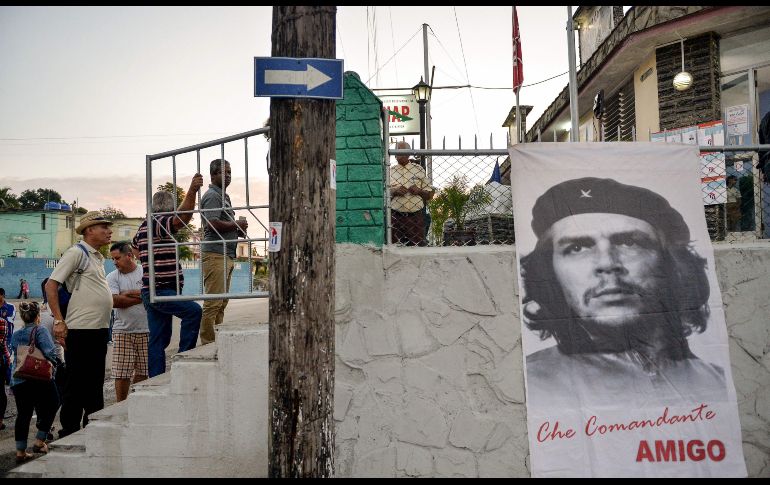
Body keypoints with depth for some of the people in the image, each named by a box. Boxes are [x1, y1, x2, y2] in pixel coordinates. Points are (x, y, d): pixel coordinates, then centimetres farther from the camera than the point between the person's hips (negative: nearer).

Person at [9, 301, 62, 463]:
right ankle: (39, 442, 11)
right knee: (48, 409, 13)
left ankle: (20, 451, 12)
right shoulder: (41, 330, -7)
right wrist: (55, 362, 0)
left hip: (18, 381, 5)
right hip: (40, 380, -5)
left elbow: (15, 354, 16)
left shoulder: (15, 335, 11)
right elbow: (50, 353, -18)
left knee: (23, 414, 10)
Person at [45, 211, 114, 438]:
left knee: (95, 383, 14)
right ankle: (69, 434, 8)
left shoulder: (98, 257, 18)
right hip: (80, 330, -9)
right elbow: (51, 285, -13)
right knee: (76, 385, -1)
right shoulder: (76, 252, -8)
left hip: (99, 329, 9)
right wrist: (58, 321, -18)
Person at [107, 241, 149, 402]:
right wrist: (141, 297, -8)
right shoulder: (112, 277, 5)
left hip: (146, 330, 0)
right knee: (121, 374, -1)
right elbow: (114, 301, -10)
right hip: (123, 331, 0)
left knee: (143, 372, 5)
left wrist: (126, 294, -9)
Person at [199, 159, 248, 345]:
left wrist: (238, 230, 13)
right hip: (215, 254, -10)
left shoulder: (223, 196, 24)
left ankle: (216, 341, 17)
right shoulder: (212, 195, -8)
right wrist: (237, 225, -8)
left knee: (222, 302, 12)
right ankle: (208, 343, -8)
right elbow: (213, 224, -21)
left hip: (226, 255, 10)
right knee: (213, 303, -10)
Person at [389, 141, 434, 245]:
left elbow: (430, 195, 10)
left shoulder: (418, 169, 10)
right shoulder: (390, 172, 9)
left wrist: (419, 191, -9)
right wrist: (395, 191, -12)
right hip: (396, 217, 0)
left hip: (416, 216, 0)